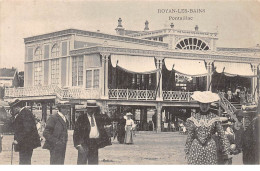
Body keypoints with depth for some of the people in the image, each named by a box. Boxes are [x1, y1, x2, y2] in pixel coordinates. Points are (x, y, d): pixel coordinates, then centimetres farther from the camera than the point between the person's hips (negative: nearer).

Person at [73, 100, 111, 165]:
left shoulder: (98, 117, 10)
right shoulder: (81, 118, -2)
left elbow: (108, 121, 1)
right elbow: (76, 132, -4)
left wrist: (98, 113, -7)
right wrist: (78, 144, -13)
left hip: (95, 143, 4)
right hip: (84, 143, -4)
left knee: (94, 162, 9)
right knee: (82, 162, -5)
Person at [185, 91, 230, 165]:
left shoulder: (214, 118, 0)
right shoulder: (193, 118, 3)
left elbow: (222, 135, 2)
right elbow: (189, 136, 6)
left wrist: (226, 152, 1)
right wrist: (187, 152, 6)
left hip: (210, 149, 0)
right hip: (196, 149, 0)